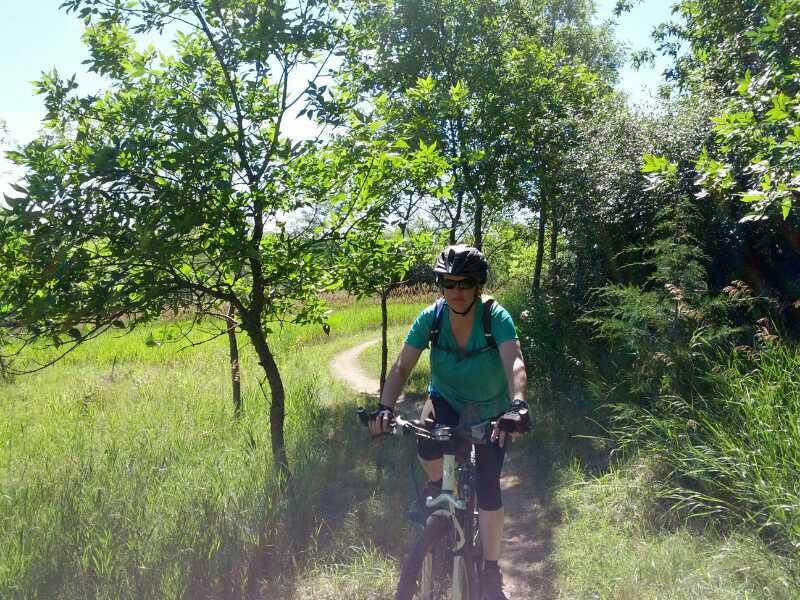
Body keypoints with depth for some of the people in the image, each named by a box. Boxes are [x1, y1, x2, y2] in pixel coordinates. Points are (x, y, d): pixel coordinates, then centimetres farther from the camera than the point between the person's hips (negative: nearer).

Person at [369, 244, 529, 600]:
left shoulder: (496, 317, -27)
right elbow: (402, 367, -25)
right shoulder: (431, 317, -21)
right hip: (446, 399, 1)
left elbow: (514, 362, -42)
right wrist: (385, 408, -40)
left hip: (491, 409, -1)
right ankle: (438, 485, 4)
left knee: (488, 488, -6)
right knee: (427, 446, -32)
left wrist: (517, 402, -61)